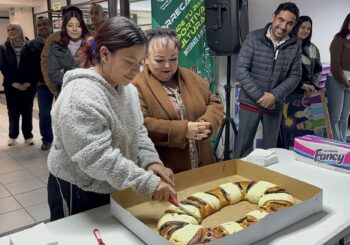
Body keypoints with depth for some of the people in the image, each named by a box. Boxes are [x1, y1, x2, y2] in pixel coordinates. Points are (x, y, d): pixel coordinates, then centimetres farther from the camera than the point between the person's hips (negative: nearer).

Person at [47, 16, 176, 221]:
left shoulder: (127, 89, 0)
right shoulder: (81, 97, -28)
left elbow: (138, 131, 7)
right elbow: (97, 158, -32)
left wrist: (151, 161, -10)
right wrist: (148, 183, -32)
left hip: (114, 189, 8)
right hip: (78, 194, -8)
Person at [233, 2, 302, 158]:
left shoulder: (295, 46, 0)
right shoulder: (253, 38, -8)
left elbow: (295, 76, 0)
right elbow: (241, 71, -12)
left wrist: (275, 96, -15)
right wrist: (260, 96, -17)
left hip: (275, 105, 3)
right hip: (250, 103, -2)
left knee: (270, 147, 13)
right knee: (243, 146, 5)